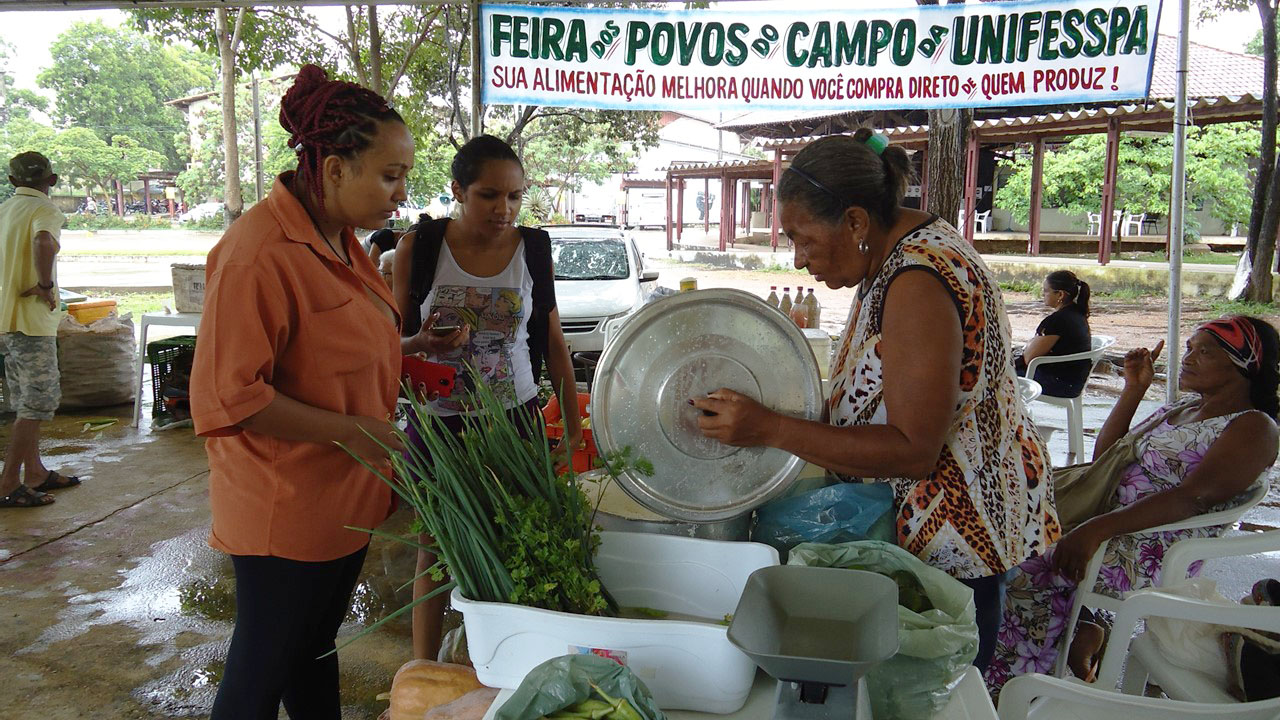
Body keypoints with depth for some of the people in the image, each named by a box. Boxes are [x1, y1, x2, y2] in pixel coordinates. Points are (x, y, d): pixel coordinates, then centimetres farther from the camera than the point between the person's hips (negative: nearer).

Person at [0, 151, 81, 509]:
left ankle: (35, 472, 25)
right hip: (31, 320, -8)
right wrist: (46, 284, -22)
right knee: (38, 403, -3)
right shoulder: (44, 210, -12)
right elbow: (43, 242, -34)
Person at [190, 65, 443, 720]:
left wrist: (408, 346, 5)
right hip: (286, 511, -9)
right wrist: (349, 430, -24)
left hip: (344, 496, 9)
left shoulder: (339, 238, 7)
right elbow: (226, 397, -23)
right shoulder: (259, 253, -23)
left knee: (317, 649, 24)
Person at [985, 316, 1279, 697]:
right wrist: (1133, 390, 10)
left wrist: (1098, 527, -32)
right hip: (1116, 526, 9)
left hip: (1155, 550, -9)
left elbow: (1192, 497, -22)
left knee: (1032, 569, -26)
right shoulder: (1184, 407, 20)